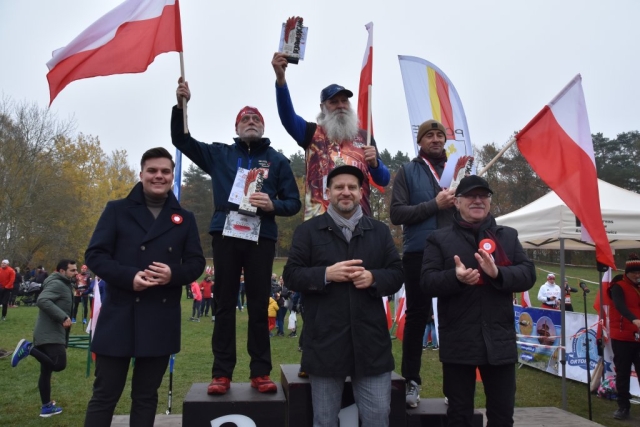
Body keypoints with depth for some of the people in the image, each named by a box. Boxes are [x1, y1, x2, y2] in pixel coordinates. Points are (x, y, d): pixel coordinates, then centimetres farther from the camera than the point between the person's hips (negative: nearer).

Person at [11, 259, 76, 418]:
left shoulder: (64, 285, 21)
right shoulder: (57, 283, -12)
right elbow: (42, 300, -27)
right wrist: (63, 317, -28)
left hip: (50, 333, 11)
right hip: (50, 334, -11)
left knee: (46, 372, 13)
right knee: (59, 364, -23)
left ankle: (47, 407, 20)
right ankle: (29, 348, -13)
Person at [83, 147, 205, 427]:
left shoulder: (184, 219, 9)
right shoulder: (117, 210, 4)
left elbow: (197, 262, 7)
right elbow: (94, 254, -2)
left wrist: (174, 274, -15)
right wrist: (128, 277, -18)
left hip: (161, 321, 2)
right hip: (119, 317, -2)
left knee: (146, 396, 12)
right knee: (104, 394, 4)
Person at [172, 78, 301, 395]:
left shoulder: (277, 160, 11)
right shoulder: (219, 154, 14)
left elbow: (294, 203, 9)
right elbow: (181, 140, 14)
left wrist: (273, 205, -13)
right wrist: (180, 105, 0)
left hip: (261, 238, 0)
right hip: (225, 236, 1)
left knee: (259, 306, 2)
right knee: (224, 304, 2)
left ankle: (260, 372, 9)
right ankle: (221, 373, 8)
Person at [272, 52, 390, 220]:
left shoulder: (364, 136, 17)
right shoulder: (312, 132, 13)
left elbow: (383, 180, 16)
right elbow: (287, 115, -8)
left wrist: (374, 163, -6)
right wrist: (280, 78, -23)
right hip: (319, 218, -1)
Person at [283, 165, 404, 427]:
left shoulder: (380, 231, 11)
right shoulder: (308, 231, 4)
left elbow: (397, 275, 7)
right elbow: (291, 276, -1)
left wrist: (373, 278, -13)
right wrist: (326, 274, -16)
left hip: (371, 341, 2)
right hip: (325, 342, -1)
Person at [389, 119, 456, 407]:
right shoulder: (407, 171, 4)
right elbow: (397, 213, -6)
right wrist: (434, 205, -14)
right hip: (418, 255, -2)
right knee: (416, 317, 6)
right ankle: (411, 380, 18)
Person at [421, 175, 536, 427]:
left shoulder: (508, 236, 11)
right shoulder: (439, 238, 3)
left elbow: (528, 275, 1)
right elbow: (427, 282, -5)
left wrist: (498, 273, -19)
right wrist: (455, 277, -25)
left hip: (500, 341, 2)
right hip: (458, 343, -2)